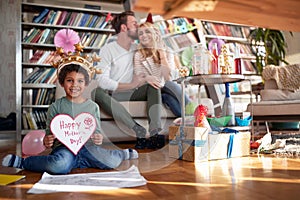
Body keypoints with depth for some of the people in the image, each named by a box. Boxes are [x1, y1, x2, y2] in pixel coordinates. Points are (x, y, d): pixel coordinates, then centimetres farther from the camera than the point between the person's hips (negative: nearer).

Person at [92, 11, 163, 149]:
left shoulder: (138, 49, 14)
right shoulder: (107, 50, -4)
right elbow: (102, 81, -16)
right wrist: (131, 85, -19)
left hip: (131, 94, 4)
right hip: (111, 95, -4)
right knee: (97, 92, -36)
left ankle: (155, 132, -39)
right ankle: (139, 131, -43)